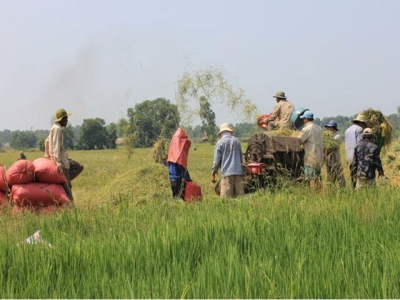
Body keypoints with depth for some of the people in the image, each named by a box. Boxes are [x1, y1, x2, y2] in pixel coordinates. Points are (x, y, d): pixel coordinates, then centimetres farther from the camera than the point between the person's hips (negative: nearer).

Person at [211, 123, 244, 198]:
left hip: (226, 173, -4)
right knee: (239, 196, 5)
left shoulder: (220, 143, -2)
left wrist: (213, 173, 7)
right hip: (238, 172, 4)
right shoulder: (237, 141, 11)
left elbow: (217, 159, -1)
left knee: (225, 197, -6)